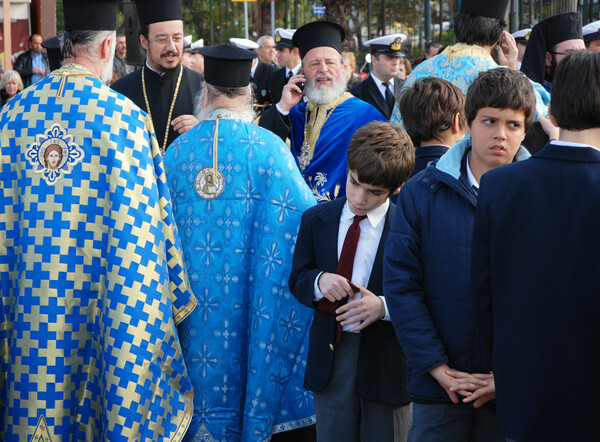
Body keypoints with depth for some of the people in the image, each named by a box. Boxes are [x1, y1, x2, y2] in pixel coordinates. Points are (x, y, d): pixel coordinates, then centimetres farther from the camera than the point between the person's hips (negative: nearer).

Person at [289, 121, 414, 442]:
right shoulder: (316, 220, 5)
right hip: (330, 358, 3)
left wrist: (384, 306, -23)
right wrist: (318, 281, -13)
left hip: (386, 364, -3)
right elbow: (297, 280, 10)